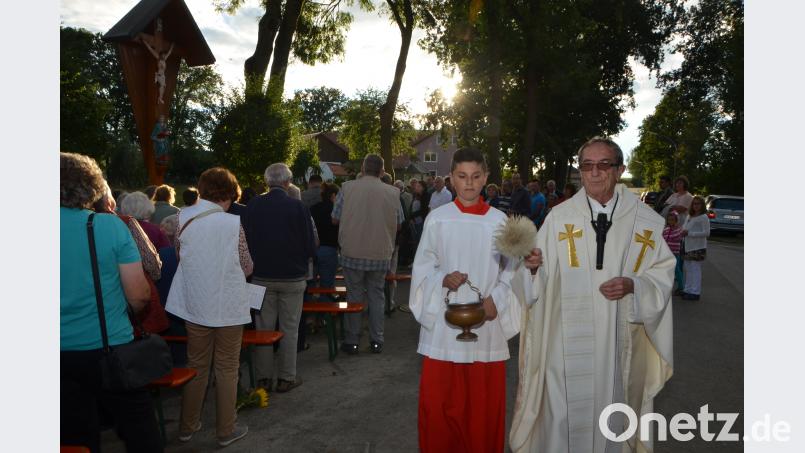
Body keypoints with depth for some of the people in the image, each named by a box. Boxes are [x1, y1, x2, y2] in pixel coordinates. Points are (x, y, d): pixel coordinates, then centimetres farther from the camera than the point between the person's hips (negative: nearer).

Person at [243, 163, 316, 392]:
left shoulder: (253, 206, -6)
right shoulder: (298, 207, -12)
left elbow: (245, 240, 1)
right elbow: (310, 246, -9)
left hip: (261, 276, 2)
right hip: (292, 277, -2)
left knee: (263, 327, 12)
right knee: (289, 328, 9)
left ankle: (263, 377, 20)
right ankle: (286, 377, 16)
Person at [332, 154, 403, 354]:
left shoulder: (347, 188, -7)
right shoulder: (392, 192, -2)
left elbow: (335, 219, -1)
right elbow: (398, 225, 7)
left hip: (353, 253, -1)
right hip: (381, 254, 1)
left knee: (354, 295, 9)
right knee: (376, 296, 13)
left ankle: (351, 341, 16)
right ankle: (376, 341, 18)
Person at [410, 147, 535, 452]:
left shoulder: (499, 220, 1)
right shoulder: (437, 218, 0)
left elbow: (513, 269, 4)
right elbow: (422, 266, 3)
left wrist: (495, 300, -11)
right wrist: (442, 279, -16)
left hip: (486, 322, 1)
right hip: (444, 322, 0)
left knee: (484, 403, 9)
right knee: (438, 400, 4)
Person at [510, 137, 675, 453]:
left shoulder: (644, 220, 0)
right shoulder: (559, 217, -2)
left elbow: (663, 271, 6)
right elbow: (540, 276, -2)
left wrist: (633, 285, -13)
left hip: (619, 340, 1)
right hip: (567, 340, -1)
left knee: (612, 413, 15)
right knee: (563, 417, 5)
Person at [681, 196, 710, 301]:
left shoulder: (703, 217, -9)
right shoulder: (690, 217, 15)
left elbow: (706, 233, -17)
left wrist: (690, 233, -19)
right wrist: (684, 233, 4)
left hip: (698, 248, -8)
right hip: (688, 247, 8)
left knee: (696, 269, -6)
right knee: (688, 269, 12)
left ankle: (695, 292, -2)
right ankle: (688, 290, 22)